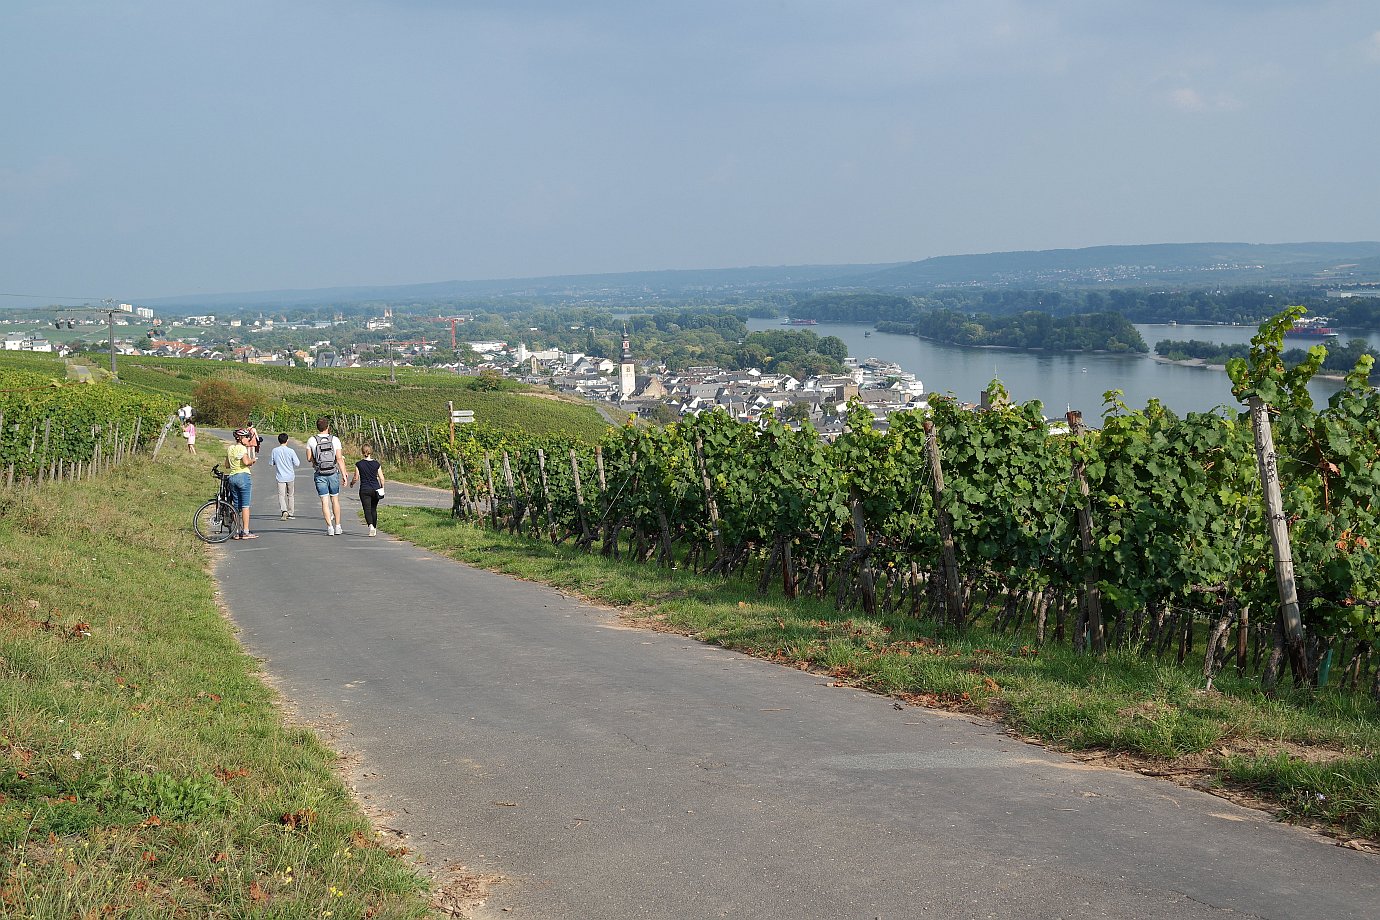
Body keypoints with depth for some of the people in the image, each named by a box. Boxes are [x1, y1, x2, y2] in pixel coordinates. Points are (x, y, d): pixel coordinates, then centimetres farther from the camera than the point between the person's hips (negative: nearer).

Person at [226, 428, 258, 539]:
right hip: (243, 476, -7)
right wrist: (252, 460, -4)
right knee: (245, 505, -5)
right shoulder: (242, 448, -9)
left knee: (236, 506, 11)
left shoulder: (230, 448, 13)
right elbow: (246, 462, -23)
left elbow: (227, 465, 16)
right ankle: (245, 532, -7)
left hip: (231, 477, 7)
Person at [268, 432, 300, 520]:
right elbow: (297, 464, -8)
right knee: (291, 495, 14)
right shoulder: (291, 451, -9)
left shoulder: (275, 451, -4)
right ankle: (290, 513, 20)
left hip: (280, 477, 0)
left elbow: (271, 463, 3)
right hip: (290, 477, 0)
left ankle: (284, 510, -25)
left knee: (281, 495, -3)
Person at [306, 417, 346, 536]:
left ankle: (330, 527, -5)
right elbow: (339, 459, -9)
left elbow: (309, 459, 1)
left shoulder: (312, 440, -4)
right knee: (335, 499, 12)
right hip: (333, 473, 0)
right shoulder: (335, 440, -5)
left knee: (325, 501, 1)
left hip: (319, 475, 0)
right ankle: (337, 527, 13)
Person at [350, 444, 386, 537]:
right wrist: (382, 488, 16)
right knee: (373, 509, 16)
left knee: (367, 510, -4)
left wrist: (352, 483, 19)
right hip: (375, 489, 2)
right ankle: (375, 529, 22)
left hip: (364, 490, -2)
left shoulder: (359, 464, -6)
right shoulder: (376, 464, -1)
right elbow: (381, 478, 0)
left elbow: (356, 478, -2)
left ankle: (371, 525, -28)